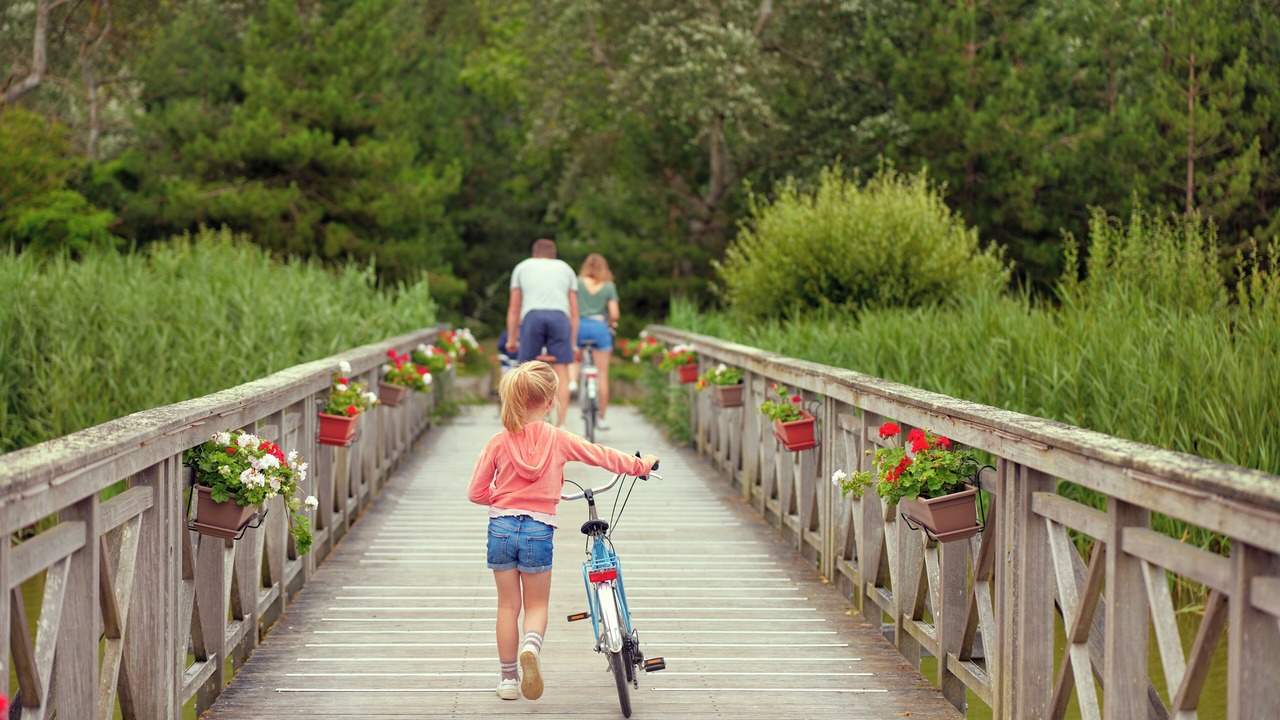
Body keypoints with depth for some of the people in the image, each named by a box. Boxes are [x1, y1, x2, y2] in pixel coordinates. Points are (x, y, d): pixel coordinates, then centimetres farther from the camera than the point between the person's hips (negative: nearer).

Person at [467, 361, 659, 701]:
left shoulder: (498, 442, -3)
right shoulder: (558, 439, -5)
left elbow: (476, 492, -1)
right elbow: (601, 456, 4)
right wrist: (640, 464, 18)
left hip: (501, 526, 1)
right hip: (538, 529, -1)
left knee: (508, 604, 15)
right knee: (537, 604, 12)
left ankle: (509, 678, 20)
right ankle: (531, 647, -21)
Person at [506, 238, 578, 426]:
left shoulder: (522, 267, 27)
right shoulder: (565, 268, 28)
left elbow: (514, 308, 20)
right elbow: (574, 311, 21)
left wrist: (511, 339, 21)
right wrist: (573, 343, 21)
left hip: (532, 316, 0)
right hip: (560, 316, 0)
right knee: (561, 374, 1)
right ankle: (561, 423, -6)